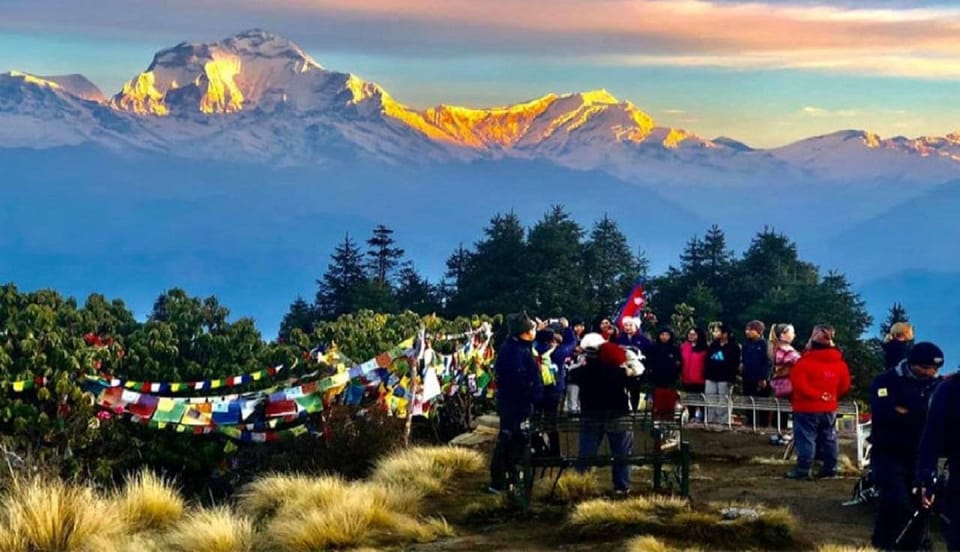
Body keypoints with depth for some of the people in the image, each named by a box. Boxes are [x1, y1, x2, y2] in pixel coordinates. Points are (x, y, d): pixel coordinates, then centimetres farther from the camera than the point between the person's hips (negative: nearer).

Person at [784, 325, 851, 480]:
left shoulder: (805, 362, -16)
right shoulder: (840, 362, 3)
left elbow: (798, 383, -21)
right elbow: (845, 385, 9)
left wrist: (813, 394, -9)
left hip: (807, 408, -6)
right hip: (829, 408, 6)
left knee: (805, 438, -3)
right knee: (828, 437, 14)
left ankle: (803, 469, -4)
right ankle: (830, 467, 18)